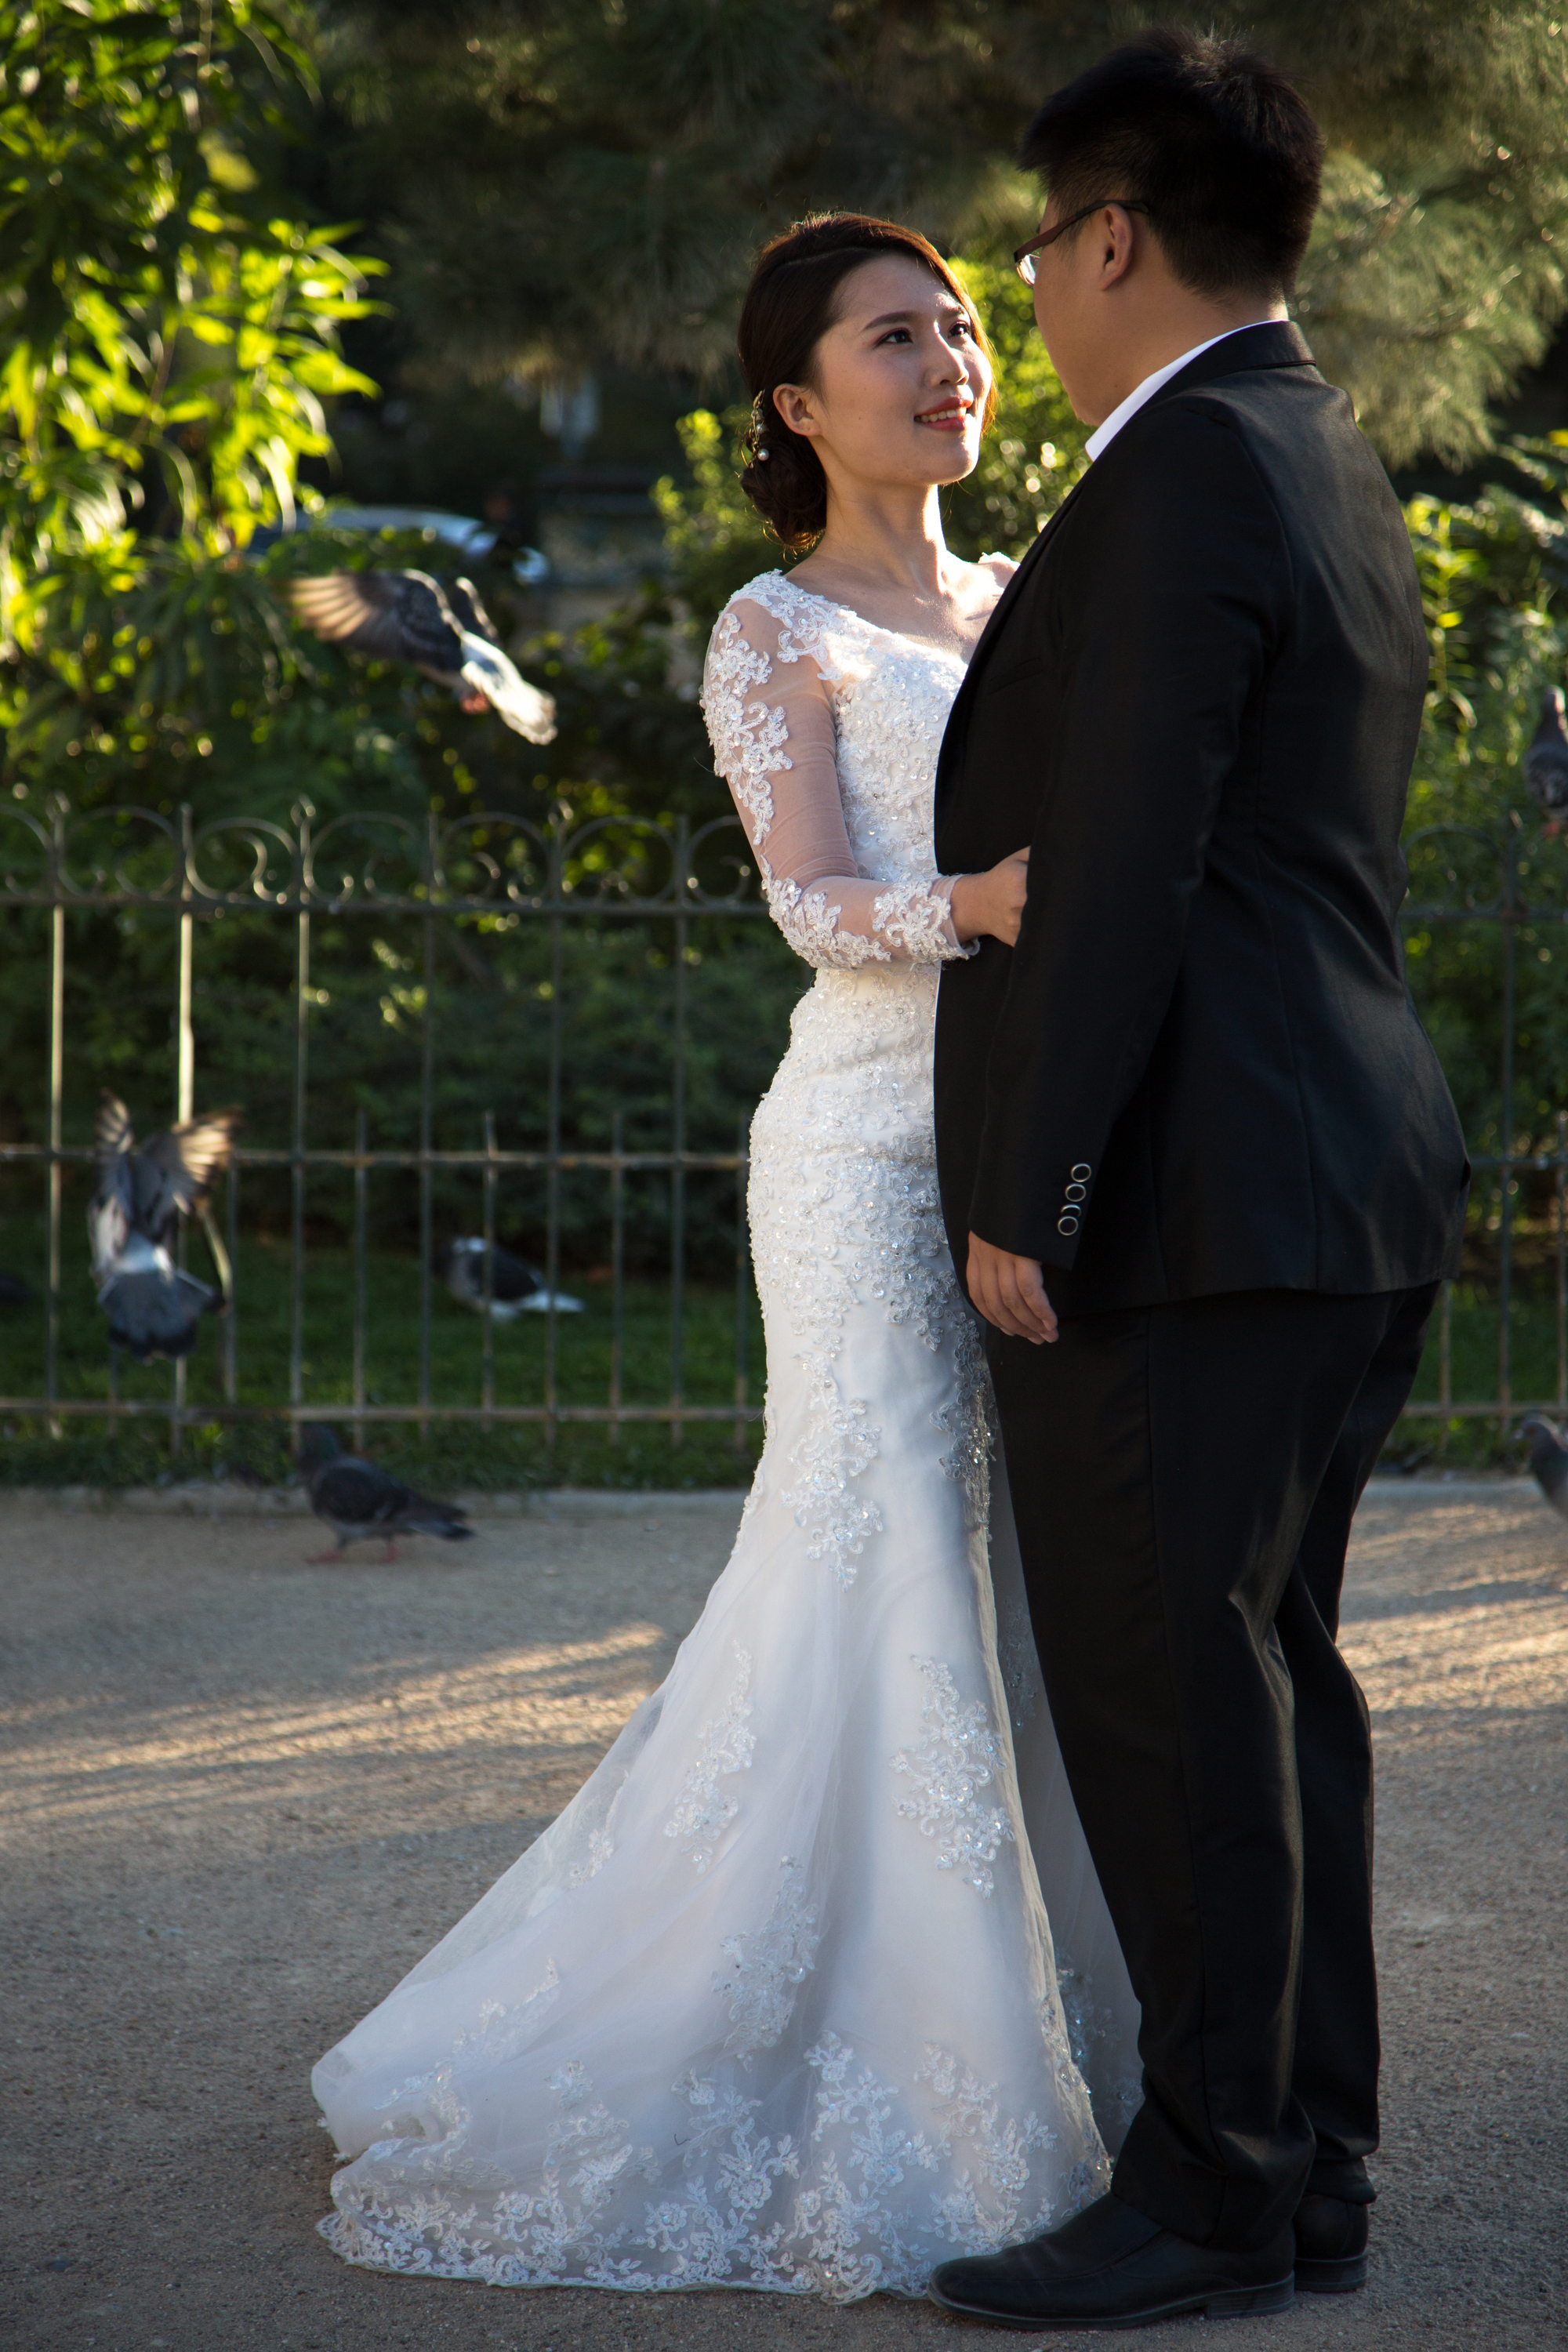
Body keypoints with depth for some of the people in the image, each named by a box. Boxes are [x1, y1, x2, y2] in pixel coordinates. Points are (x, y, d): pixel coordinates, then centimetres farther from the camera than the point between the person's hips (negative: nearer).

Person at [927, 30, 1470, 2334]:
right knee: (1271, 1672, 14)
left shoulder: (1186, 474, -14)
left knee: (1169, 1693, -5)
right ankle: (1312, 2165, 19)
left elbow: (1121, 866, -20)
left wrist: (1023, 1190, -18)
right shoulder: (1335, 466, 17)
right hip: (1345, 1195, 10)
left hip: (1184, 1198, -10)